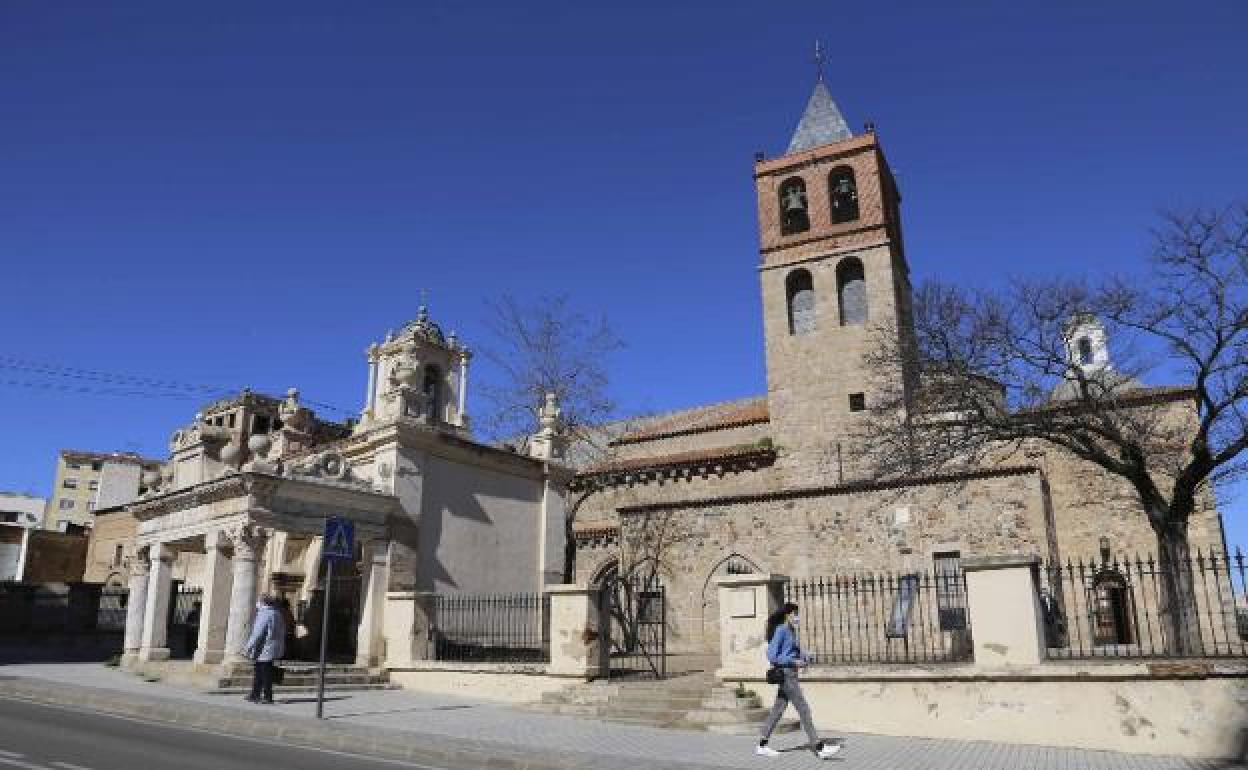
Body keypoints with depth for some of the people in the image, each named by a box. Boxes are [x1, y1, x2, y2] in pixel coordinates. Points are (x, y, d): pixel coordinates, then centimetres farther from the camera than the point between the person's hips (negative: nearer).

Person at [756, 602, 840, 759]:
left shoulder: (791, 631, 14)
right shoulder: (780, 631, -14)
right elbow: (772, 655, -19)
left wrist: (805, 659, 4)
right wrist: (793, 662, -17)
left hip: (791, 674, 9)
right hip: (785, 674, -9)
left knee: (778, 709, 11)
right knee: (804, 709, -9)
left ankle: (762, 746, 16)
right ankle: (819, 748, -7)